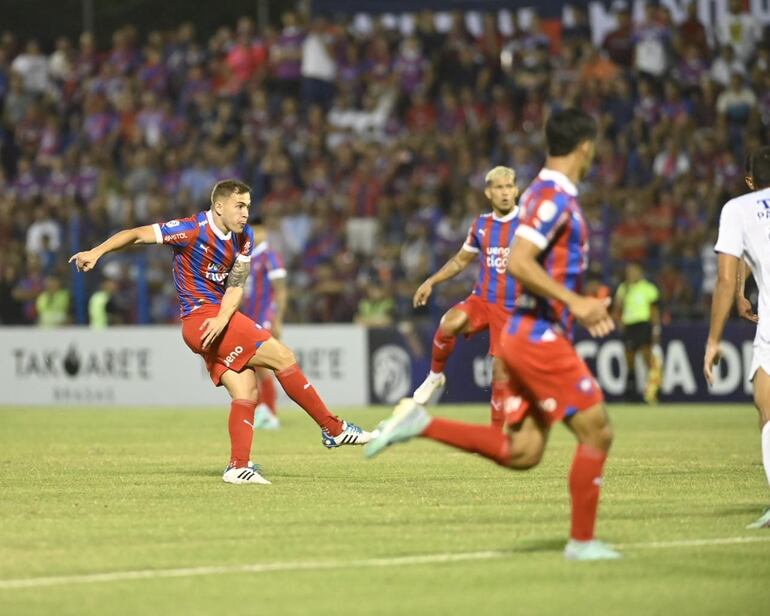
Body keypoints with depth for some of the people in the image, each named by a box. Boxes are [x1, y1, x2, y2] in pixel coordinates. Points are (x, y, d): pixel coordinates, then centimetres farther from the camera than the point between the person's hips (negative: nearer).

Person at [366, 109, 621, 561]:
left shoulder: (549, 195, 17)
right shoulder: (554, 197, -14)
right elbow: (518, 263, -25)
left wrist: (583, 305, 20)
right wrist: (574, 302, -24)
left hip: (529, 336, 10)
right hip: (540, 336, -10)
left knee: (521, 453, 7)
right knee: (597, 432, -4)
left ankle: (422, 423, 5)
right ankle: (582, 541, 2)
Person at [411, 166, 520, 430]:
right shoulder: (481, 225, 8)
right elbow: (461, 260, 21)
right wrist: (431, 282, 14)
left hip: (512, 308, -2)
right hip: (481, 299, 2)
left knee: (501, 371, -4)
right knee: (449, 324, -30)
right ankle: (435, 375, -6)